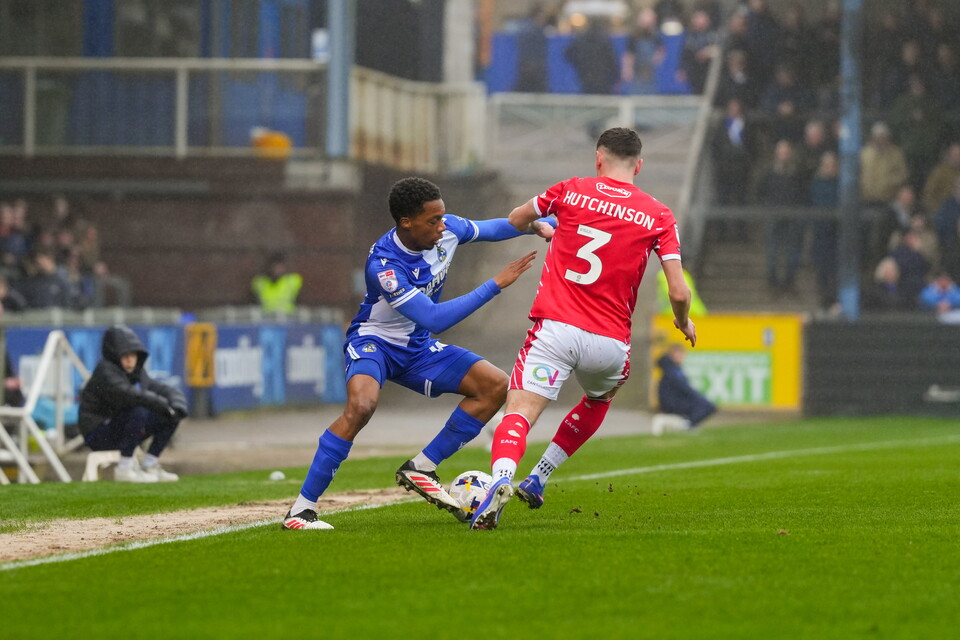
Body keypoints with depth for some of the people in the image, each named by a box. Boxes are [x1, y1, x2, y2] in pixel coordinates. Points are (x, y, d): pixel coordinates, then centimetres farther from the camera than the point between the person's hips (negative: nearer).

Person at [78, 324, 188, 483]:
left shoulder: (138, 373, 9)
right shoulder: (105, 371, -17)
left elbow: (167, 390, 8)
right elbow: (127, 394, -34)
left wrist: (177, 406, -16)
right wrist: (162, 404, -33)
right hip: (97, 434, -8)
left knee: (171, 416, 0)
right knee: (138, 412, -33)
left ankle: (148, 466, 3)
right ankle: (124, 469, -25)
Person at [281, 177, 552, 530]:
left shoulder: (447, 230, -11)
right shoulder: (383, 265, -32)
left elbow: (489, 228, 13)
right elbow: (434, 319, -35)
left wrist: (537, 225, -3)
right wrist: (495, 284, -34)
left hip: (417, 348, 7)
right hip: (373, 342, -7)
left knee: (495, 386, -5)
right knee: (361, 405, -36)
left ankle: (420, 469, 1)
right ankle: (302, 508, -28)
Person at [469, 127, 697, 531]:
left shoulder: (571, 191, 6)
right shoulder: (659, 217, 4)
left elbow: (516, 220, 25)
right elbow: (679, 293, -1)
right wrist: (683, 322, 22)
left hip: (555, 327, -2)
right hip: (609, 341, 2)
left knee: (519, 412, -11)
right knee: (599, 399, 33)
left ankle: (502, 479, -42)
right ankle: (538, 480, 28)